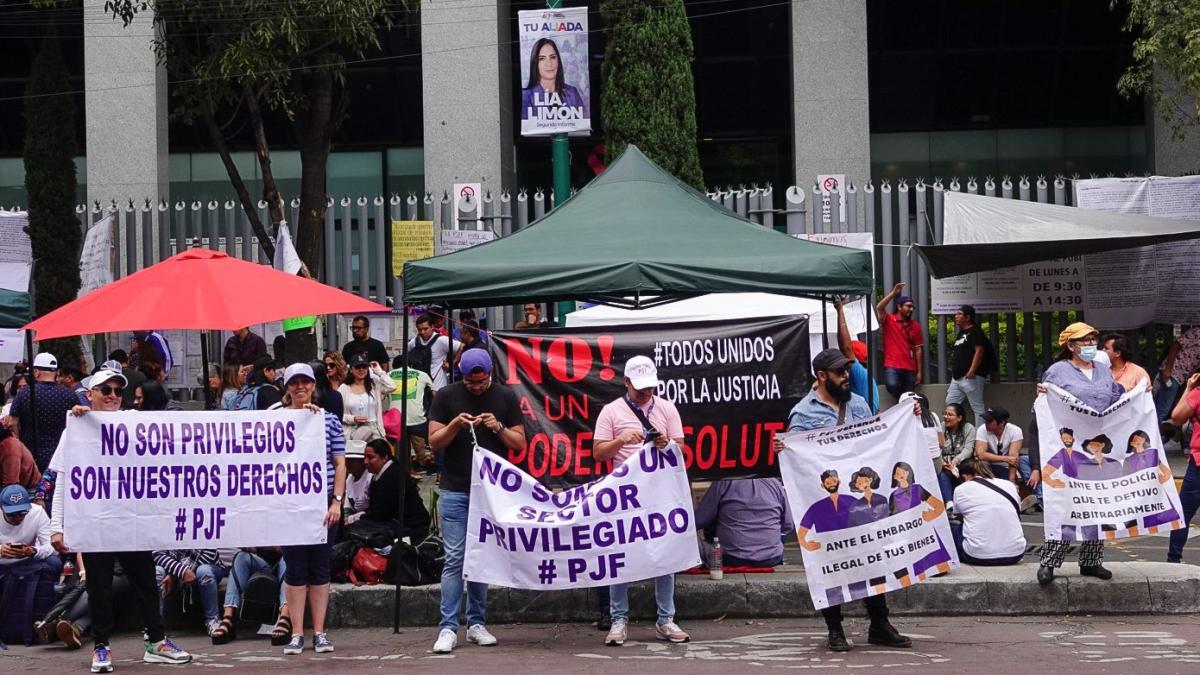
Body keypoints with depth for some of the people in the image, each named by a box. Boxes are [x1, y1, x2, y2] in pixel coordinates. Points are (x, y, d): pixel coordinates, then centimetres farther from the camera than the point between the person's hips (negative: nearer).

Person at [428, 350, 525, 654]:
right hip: (455, 491, -2)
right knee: (454, 559, -6)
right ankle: (448, 628, -7)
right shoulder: (446, 396, 2)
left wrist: (498, 427, -13)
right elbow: (434, 442, 1)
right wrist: (455, 425, -17)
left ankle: (476, 623, 15)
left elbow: (519, 443, 5)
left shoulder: (506, 398, 5)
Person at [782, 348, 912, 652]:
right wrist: (781, 448, -27)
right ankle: (835, 629, 11)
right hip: (827, 499, -5)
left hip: (864, 494, 5)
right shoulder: (803, 413, -4)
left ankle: (879, 625, 16)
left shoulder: (859, 404, 14)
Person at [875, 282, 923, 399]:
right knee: (892, 385, -30)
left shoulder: (915, 325, 10)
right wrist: (894, 293, -22)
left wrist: (919, 371, 7)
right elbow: (879, 308, -19)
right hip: (892, 366, -4)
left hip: (910, 368, 4)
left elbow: (918, 349, 11)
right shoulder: (889, 320, 2)